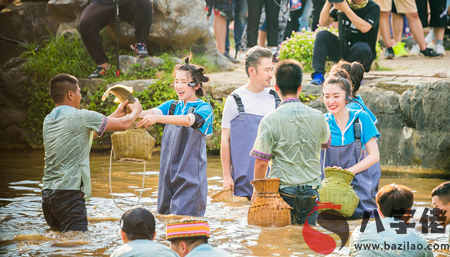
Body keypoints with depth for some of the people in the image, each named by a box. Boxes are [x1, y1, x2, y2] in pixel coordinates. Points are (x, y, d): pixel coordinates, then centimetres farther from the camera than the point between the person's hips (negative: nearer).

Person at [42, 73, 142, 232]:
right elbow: (124, 124, 1)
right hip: (69, 192, -8)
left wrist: (116, 114, 35)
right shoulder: (81, 116, -8)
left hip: (47, 191, 8)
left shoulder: (48, 120, 15)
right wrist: (136, 110, 23)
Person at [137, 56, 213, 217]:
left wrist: (158, 118, -36)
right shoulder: (171, 106, 14)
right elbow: (150, 113, -3)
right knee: (165, 215, 6)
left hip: (190, 175, -6)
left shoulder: (203, 108, -3)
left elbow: (188, 120, -23)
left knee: (183, 218, -12)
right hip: (168, 172, 6)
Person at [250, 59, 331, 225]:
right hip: (311, 191, 3)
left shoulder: (270, 121, -10)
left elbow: (261, 162, -8)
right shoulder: (318, 117, 1)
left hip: (283, 191, -3)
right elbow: (325, 143, 22)